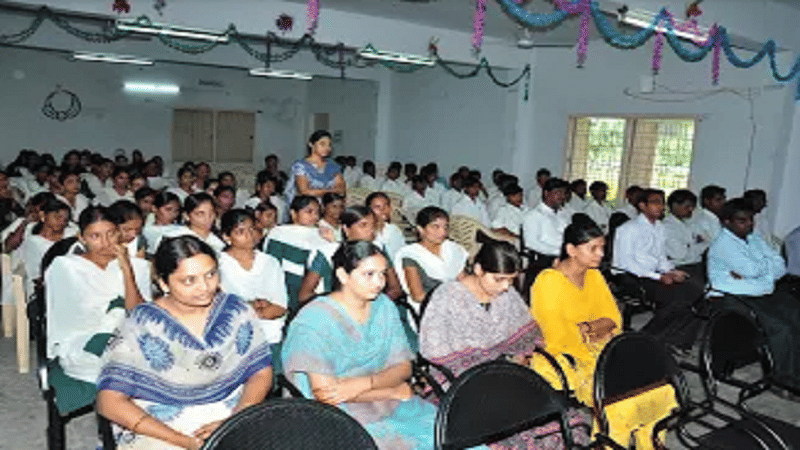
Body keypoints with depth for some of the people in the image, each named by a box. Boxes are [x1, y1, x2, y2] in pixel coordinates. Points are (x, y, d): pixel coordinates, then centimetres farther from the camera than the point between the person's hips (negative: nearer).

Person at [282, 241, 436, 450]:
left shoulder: (384, 307, 5)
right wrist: (393, 392, -10)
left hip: (388, 406, 6)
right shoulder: (315, 319, -14)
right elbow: (324, 392, -17)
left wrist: (364, 384, -18)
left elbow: (403, 367, 3)